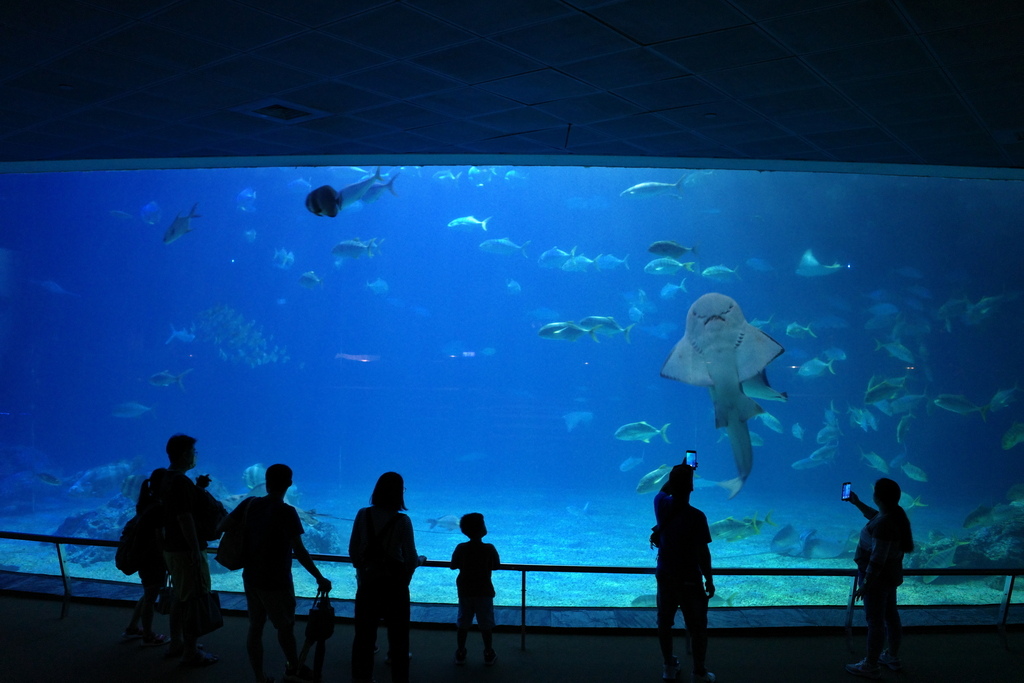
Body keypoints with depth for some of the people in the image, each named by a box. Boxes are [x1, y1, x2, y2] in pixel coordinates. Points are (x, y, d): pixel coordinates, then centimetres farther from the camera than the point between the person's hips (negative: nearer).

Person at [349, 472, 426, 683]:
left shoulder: (363, 515, -4)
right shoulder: (402, 520, -14)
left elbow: (353, 550, 2)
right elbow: (410, 559, -11)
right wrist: (422, 559, 11)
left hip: (367, 583, 3)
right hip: (394, 584, -3)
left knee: (364, 633, 15)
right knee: (397, 636, 9)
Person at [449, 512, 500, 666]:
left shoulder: (461, 548, -11)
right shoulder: (489, 549, -17)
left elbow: (453, 566, -1)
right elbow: (496, 566, -5)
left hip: (465, 592, 2)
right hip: (484, 592, -2)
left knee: (463, 625, 13)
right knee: (486, 625, 11)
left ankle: (460, 654, 20)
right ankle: (489, 655, 19)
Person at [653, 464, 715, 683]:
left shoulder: (662, 505, -10)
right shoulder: (696, 516, -24)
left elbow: (663, 490, 16)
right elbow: (703, 553, -18)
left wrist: (679, 473, 21)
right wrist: (709, 580, -6)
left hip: (665, 576, 5)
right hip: (689, 580, -5)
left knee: (665, 622, 18)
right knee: (697, 628, 10)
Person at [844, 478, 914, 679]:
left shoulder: (883, 525, -30)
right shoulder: (896, 513, -2)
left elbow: (877, 559, -28)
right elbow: (876, 516, 22)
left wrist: (865, 583, -22)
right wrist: (858, 503, 27)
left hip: (878, 578, -10)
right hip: (891, 575, 10)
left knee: (875, 621, 1)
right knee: (891, 615, 21)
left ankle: (871, 666, 12)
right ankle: (893, 657, 37)